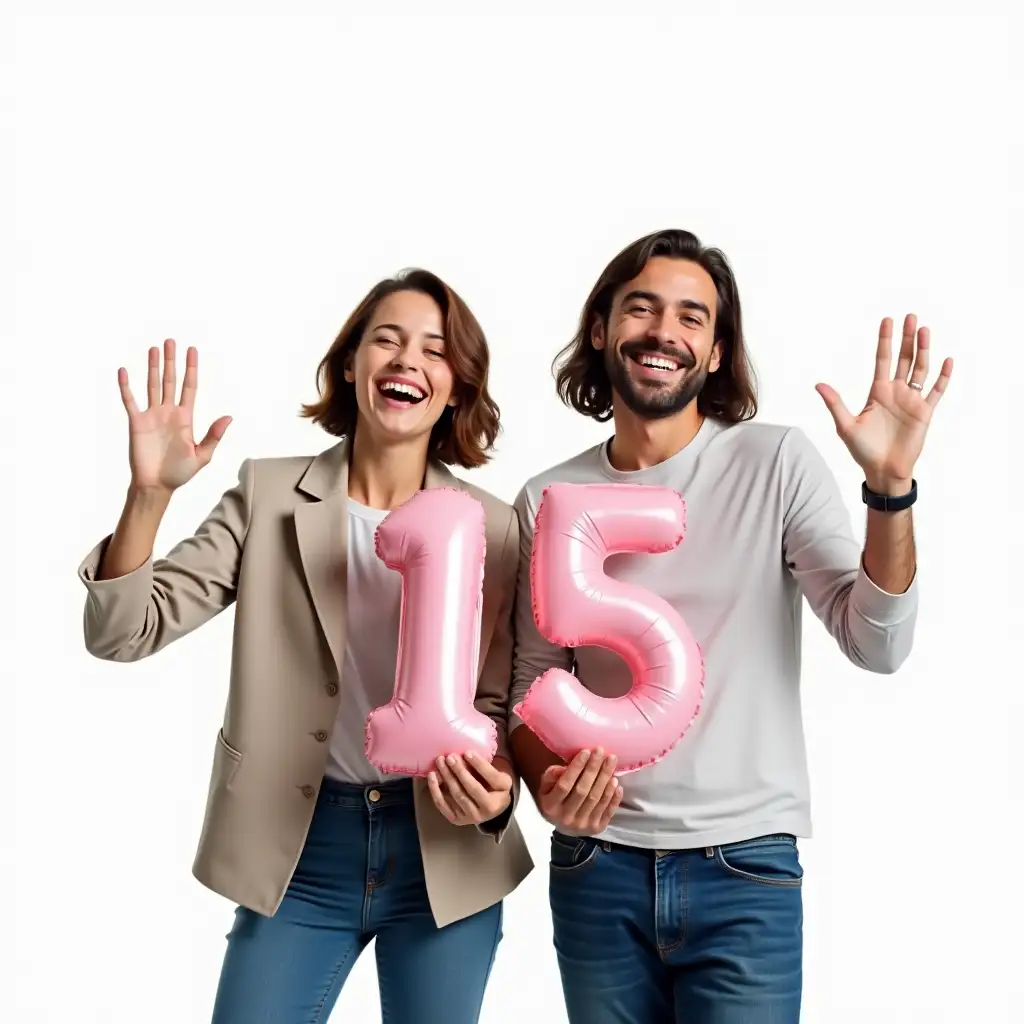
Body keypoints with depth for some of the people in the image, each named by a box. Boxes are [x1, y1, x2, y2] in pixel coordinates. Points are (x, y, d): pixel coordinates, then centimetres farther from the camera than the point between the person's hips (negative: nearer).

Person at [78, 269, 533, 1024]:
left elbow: (499, 700, 2)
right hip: (301, 848, 0)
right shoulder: (269, 495, -3)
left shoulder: (492, 525, -3)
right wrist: (150, 494, -23)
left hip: (446, 851, 1)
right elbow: (122, 633, -8)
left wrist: (493, 784, -19)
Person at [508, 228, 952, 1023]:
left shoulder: (776, 464, -5)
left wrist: (890, 487, -25)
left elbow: (877, 645, -12)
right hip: (595, 866, 2)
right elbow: (535, 681, 7)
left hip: (744, 871, -2)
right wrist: (548, 786, -12)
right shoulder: (547, 502, 1)